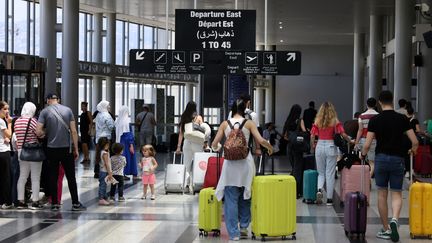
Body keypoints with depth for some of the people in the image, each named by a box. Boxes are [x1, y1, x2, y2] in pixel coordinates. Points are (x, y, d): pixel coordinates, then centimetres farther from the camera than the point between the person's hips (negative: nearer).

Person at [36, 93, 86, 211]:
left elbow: (38, 132, -10)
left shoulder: (45, 112, -2)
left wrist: (46, 132, 12)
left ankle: (55, 204, 10)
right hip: (67, 148, 1)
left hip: (52, 149, -1)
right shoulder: (67, 110, 1)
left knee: (53, 177, 8)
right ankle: (75, 203, 9)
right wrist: (76, 149, 5)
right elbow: (73, 131, -1)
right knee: (71, 177, 7)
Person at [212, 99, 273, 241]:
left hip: (230, 164, 0)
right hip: (245, 162, 0)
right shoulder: (249, 123, 1)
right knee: (245, 196, 17)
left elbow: (214, 144, 5)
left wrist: (217, 148, 28)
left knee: (231, 198, 3)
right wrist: (270, 148, 15)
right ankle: (244, 227, 18)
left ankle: (234, 232, 2)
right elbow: (261, 141, -5)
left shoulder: (225, 124, 4)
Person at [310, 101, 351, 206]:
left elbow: (312, 136, -1)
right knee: (330, 174, 5)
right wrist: (350, 141, 7)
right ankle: (329, 199, 6)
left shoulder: (317, 121, 1)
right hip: (331, 146, -2)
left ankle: (319, 189, -12)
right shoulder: (335, 121, -4)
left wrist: (312, 148, 12)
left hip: (320, 146, 2)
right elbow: (343, 135, -10)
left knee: (321, 173, 15)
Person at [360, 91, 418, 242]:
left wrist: (363, 155, 14)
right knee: (396, 194, 6)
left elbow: (367, 144, -7)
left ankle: (386, 229, 12)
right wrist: (413, 150, 19)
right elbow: (415, 142, -3)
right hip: (397, 159, 0)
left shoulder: (375, 120, -5)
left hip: (381, 158, 0)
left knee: (382, 195, 9)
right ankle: (394, 220, -21)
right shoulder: (402, 119, -2)